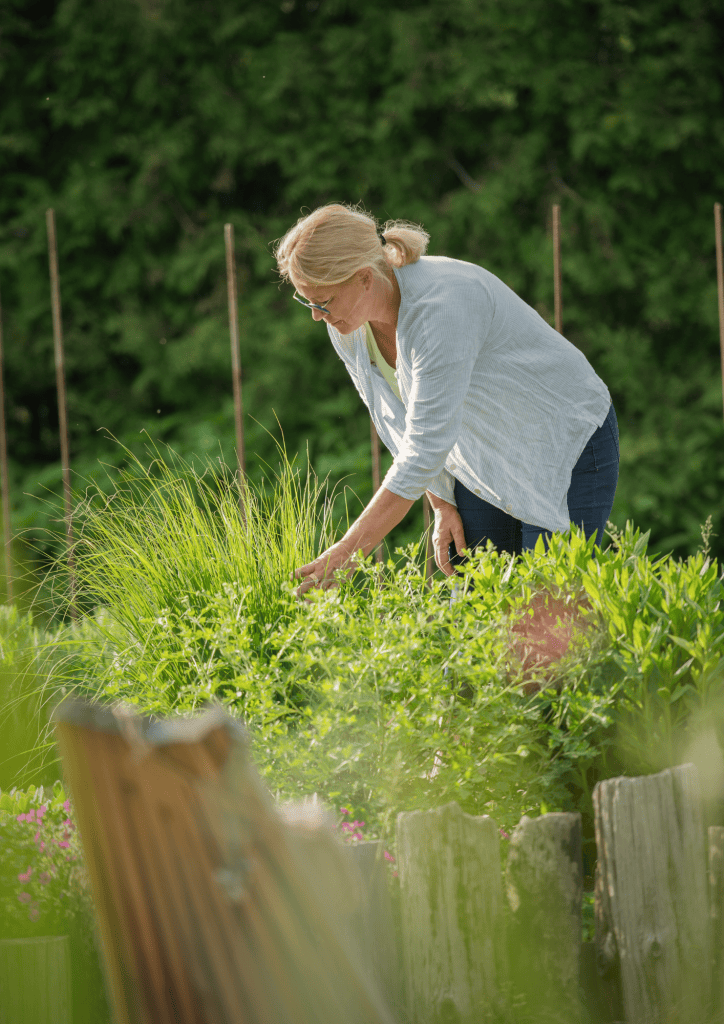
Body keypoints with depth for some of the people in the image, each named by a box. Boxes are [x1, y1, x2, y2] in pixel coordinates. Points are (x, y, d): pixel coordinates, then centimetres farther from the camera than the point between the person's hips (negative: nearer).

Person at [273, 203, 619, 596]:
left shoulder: (442, 308, -35)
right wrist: (442, 505, -3)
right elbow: (399, 422, 5)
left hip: (565, 447, -7)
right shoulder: (347, 326, -11)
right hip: (482, 458, 7)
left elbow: (426, 449, -36)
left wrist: (349, 550, -36)